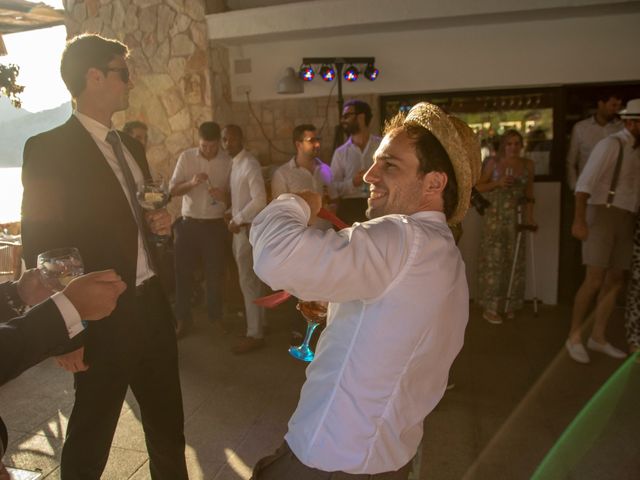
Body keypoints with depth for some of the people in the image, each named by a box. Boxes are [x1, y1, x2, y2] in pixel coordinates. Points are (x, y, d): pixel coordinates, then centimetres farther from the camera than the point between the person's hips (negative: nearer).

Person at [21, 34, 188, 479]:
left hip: (152, 303, 7)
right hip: (103, 316, -7)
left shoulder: (131, 145, 11)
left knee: (168, 423, 22)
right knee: (91, 437, 14)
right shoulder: (48, 149, -12)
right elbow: (39, 246, -13)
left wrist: (159, 222, 0)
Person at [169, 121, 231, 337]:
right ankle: (183, 318, 19)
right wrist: (191, 183, -22)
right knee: (183, 272, 5)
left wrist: (224, 196, -19)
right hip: (189, 223, 0)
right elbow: (172, 190, -3)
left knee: (215, 273, 8)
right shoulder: (186, 157, -2)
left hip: (215, 224, 0)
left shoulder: (228, 161, -2)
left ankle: (215, 315, 25)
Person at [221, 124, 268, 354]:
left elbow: (260, 201, -22)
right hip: (241, 228, 9)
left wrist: (237, 220, -16)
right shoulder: (234, 164, 12)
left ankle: (255, 334, 6)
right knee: (252, 279, 15)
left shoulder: (250, 164, -15)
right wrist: (232, 218, 2)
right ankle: (258, 325, 27)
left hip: (249, 229, -9)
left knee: (248, 281, -3)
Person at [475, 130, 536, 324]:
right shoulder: (493, 162, 0)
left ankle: (510, 304, 17)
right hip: (495, 216, -3)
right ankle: (490, 308, 1)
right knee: (494, 259, -6)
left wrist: (529, 215, 6)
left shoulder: (527, 165, 9)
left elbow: (529, 193, 14)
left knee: (515, 260, 3)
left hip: (516, 217, 4)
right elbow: (479, 186, 1)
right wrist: (498, 183, -14)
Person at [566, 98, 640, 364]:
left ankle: (598, 337, 18)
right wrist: (579, 220, -26)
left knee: (615, 280, 8)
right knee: (594, 280, -10)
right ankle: (574, 337, 4)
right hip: (602, 214, -8)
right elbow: (585, 182, -18)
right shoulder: (611, 144, -10)